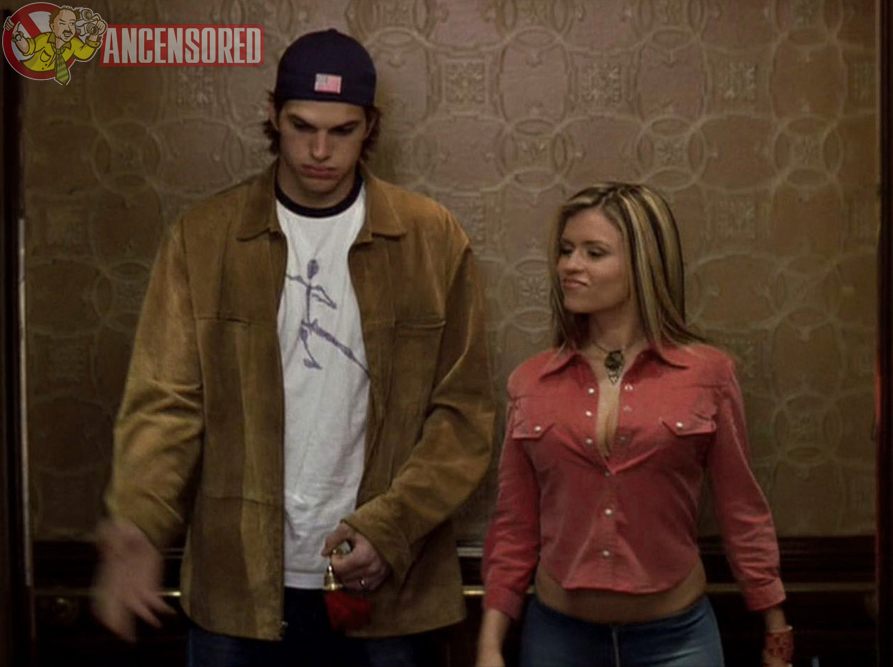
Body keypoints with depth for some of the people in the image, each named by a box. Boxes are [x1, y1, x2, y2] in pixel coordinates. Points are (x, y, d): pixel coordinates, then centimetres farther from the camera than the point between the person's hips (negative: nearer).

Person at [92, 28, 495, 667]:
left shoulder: (434, 238, -2)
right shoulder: (203, 236, -1)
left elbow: (463, 411, -2)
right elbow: (166, 398, -5)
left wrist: (390, 529, -13)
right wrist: (139, 523, -21)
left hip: (388, 585, 0)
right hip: (237, 582, 1)